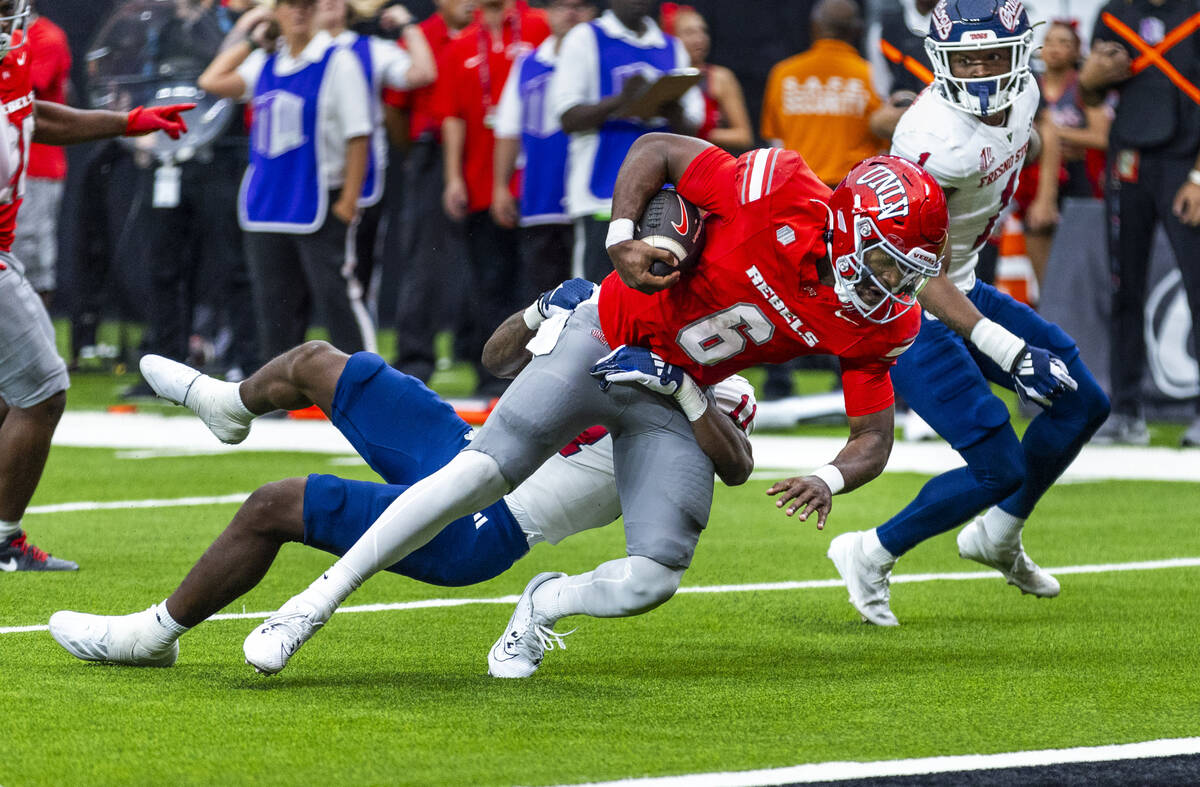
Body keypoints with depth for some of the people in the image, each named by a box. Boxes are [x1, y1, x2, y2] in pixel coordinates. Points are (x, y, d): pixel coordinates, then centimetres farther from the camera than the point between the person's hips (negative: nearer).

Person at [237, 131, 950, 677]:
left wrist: (829, 481, -26)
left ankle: (544, 605, 22)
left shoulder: (880, 322, -11)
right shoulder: (782, 194, -23)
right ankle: (317, 602, -6)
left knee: (652, 580, -11)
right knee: (480, 473, -16)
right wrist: (622, 239, -25)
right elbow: (655, 150, -11)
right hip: (608, 339, -4)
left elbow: (875, 438, -4)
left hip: (676, 400, 4)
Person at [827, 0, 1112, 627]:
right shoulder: (938, 141, -31)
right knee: (999, 468, -10)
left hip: (961, 289, 9)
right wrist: (1004, 347, -34)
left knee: (1083, 404, 12)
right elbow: (924, 276, -29)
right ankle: (871, 556, 9)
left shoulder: (1022, 99, -4)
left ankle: (997, 538, 30)